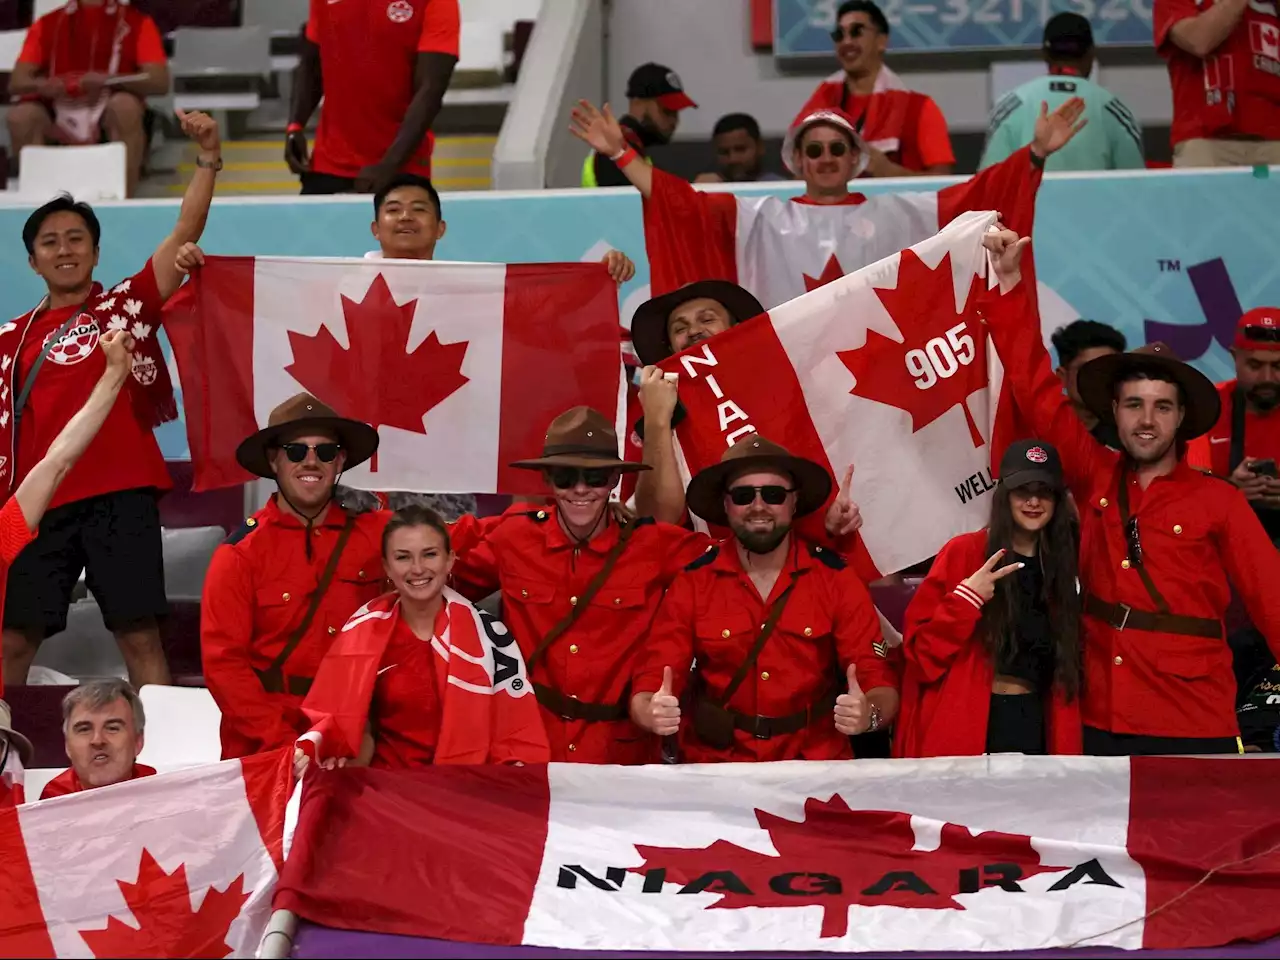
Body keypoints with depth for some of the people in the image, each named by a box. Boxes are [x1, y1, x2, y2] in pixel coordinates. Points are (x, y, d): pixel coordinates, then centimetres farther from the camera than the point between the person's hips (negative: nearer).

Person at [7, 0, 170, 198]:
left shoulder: (136, 23, 1)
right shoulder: (48, 24, 7)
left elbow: (160, 82, -10)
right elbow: (16, 83, 1)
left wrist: (107, 80, -26)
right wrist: (40, 84, -24)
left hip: (113, 118, -2)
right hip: (60, 119, 2)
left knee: (125, 105, -33)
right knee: (21, 115, -26)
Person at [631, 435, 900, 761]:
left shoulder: (836, 579, 2)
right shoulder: (692, 584, 2)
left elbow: (881, 684, -1)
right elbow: (648, 687, -2)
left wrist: (869, 714, -24)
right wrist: (653, 712, -25)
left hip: (816, 771, 1)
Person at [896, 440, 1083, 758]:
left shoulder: (1061, 564, 10)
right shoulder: (964, 553, -3)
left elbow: (1066, 666, 16)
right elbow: (921, 652, -7)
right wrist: (966, 599, -18)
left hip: (1034, 725, 4)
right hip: (966, 726, -4)